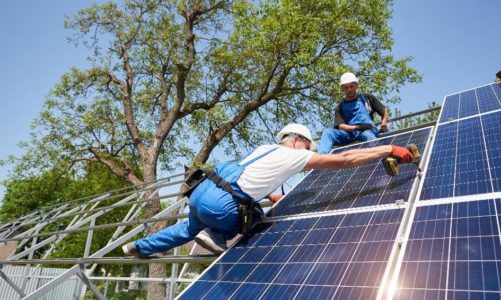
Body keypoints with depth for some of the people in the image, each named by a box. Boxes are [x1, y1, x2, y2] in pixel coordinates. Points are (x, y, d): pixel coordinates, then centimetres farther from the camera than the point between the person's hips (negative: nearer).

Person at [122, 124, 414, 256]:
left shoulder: (265, 148, 20)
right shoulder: (295, 156, -1)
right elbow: (344, 160, -2)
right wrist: (389, 149, 3)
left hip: (201, 191, 8)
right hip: (218, 205, -8)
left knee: (190, 228, 37)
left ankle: (138, 247, 47)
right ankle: (217, 238, 14)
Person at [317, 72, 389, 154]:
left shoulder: (367, 98, 19)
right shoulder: (340, 107, 18)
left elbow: (384, 111, 25)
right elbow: (340, 126, 3)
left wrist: (384, 126, 8)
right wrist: (357, 127, -14)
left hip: (368, 130, -1)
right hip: (349, 133, 1)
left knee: (367, 135, -38)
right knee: (327, 132, -26)